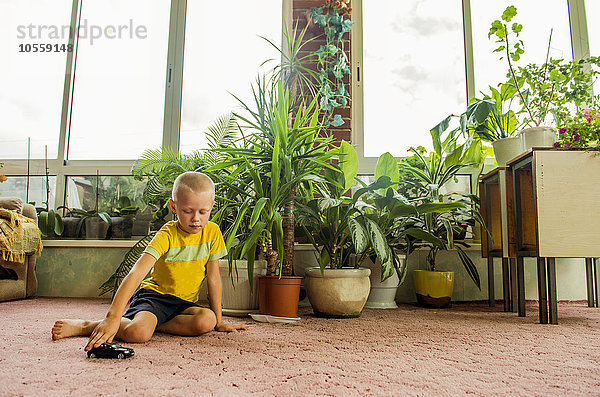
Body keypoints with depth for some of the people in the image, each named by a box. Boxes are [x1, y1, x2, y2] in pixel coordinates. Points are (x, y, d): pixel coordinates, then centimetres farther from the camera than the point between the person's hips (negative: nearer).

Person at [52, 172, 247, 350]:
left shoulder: (212, 232, -6)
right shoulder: (167, 235, -17)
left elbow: (213, 278, 1)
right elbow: (136, 273, -30)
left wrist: (219, 321, 2)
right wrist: (113, 317, -42)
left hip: (184, 303, 4)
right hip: (154, 294, -4)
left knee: (206, 321, -30)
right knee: (137, 333, -34)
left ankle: (150, 322, -14)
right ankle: (86, 326, -6)